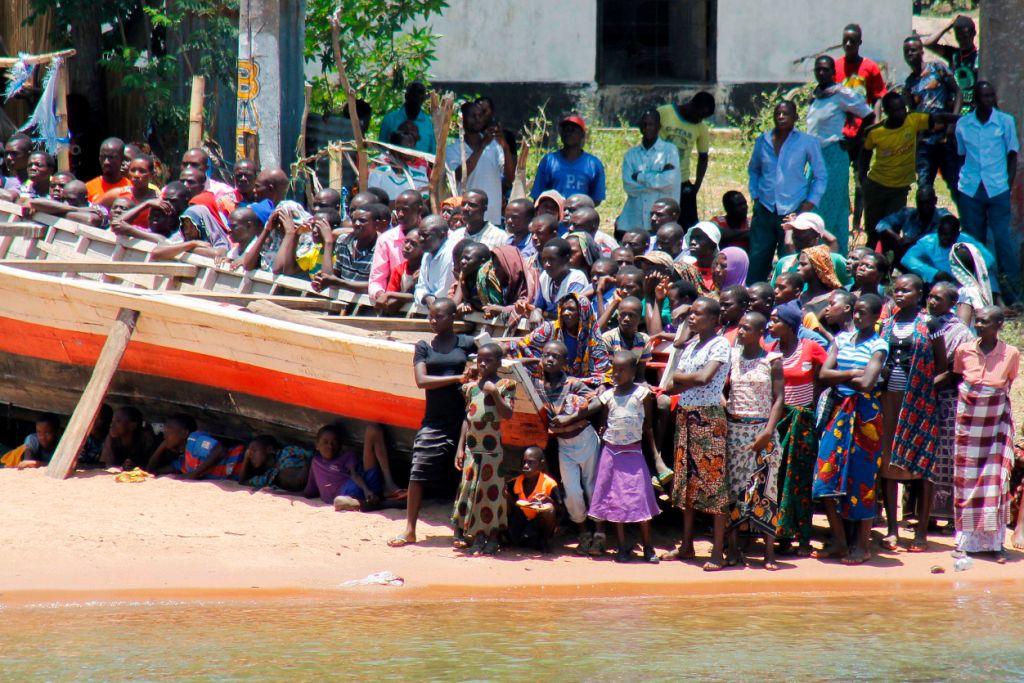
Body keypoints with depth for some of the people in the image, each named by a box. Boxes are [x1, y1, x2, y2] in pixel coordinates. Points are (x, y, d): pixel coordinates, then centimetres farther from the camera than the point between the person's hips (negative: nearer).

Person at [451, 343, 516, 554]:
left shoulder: (504, 385, -4)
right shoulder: (471, 386, 10)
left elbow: (508, 414, -15)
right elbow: (467, 418, 12)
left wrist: (494, 393, -23)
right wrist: (460, 447, 8)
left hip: (492, 448, -5)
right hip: (471, 447, 5)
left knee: (490, 491, -2)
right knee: (469, 489, 5)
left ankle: (491, 538, 6)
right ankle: (471, 534, 13)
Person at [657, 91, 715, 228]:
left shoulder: (701, 128, 1)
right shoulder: (663, 113, -8)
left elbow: (703, 158, 10)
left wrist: (697, 186, 2)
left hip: (682, 182, 2)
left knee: (689, 227, -5)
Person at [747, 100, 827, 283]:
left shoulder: (807, 142, 0)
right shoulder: (763, 141, 9)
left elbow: (821, 176, 6)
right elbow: (753, 170, 24)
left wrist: (810, 203, -4)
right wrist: (755, 196, 11)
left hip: (793, 212, -3)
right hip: (765, 211, 3)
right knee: (757, 262, 0)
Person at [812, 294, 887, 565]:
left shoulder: (878, 346, -5)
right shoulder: (842, 339, 11)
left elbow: (866, 383, -18)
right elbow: (824, 373, 1)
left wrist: (841, 377, -4)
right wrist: (853, 374, -11)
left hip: (865, 413, -5)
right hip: (839, 410, 5)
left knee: (861, 477, -1)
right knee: (828, 475, -2)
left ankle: (862, 545, 8)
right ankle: (838, 541, 9)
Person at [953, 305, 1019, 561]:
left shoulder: (1011, 355, -8)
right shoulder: (964, 351, -5)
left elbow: (1008, 386, 6)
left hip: (997, 422, -1)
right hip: (968, 420, 1)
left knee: (996, 479, -3)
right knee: (966, 478, 4)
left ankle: (995, 541, 4)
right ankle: (967, 539, 13)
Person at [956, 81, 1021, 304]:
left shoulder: (1005, 122, 2)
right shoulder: (963, 125, 7)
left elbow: (1012, 156, 6)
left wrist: (1008, 183, -3)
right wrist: (960, 181, 6)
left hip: (998, 189, -2)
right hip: (970, 191, 2)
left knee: (1004, 238, -8)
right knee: (974, 240, 6)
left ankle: (1012, 292, -2)